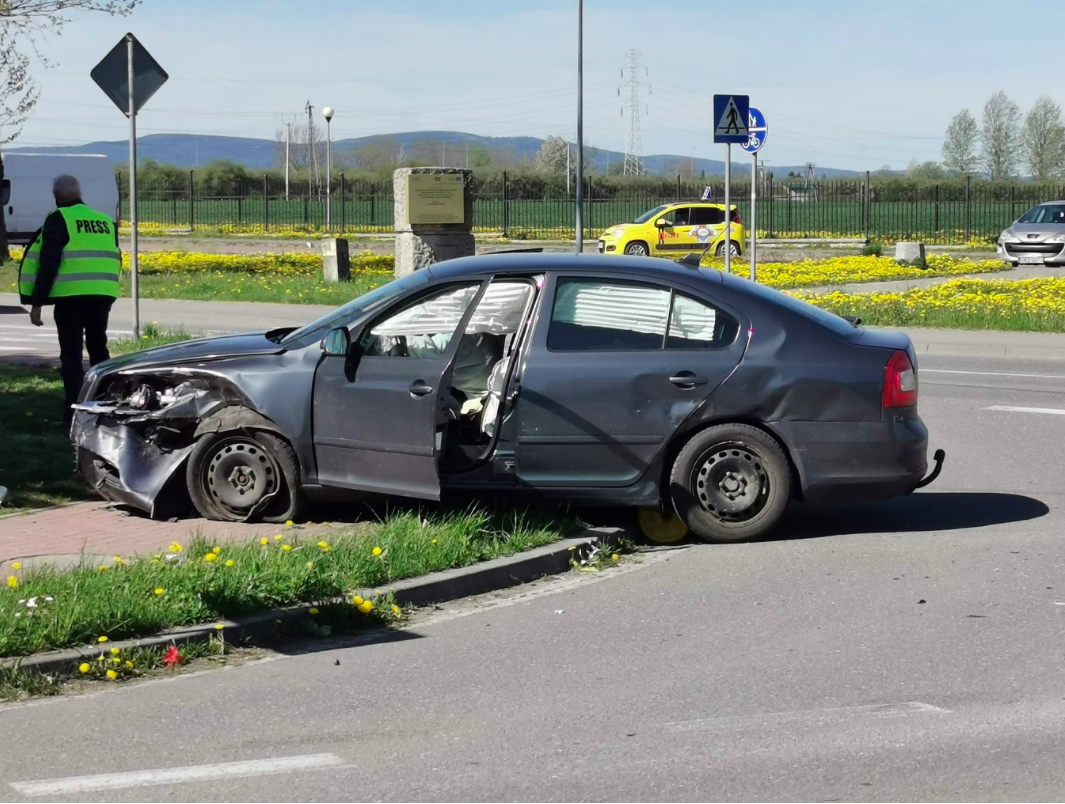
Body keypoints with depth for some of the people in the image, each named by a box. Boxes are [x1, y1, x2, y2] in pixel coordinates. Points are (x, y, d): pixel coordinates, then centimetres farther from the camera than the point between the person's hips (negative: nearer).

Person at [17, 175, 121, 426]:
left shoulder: (58, 219, -3)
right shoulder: (105, 220, 15)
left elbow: (48, 262, -9)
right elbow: (115, 260, 18)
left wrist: (36, 302, -7)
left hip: (71, 296, -5)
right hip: (103, 295, 5)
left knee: (71, 355, 0)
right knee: (98, 350, 19)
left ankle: (74, 415, -7)